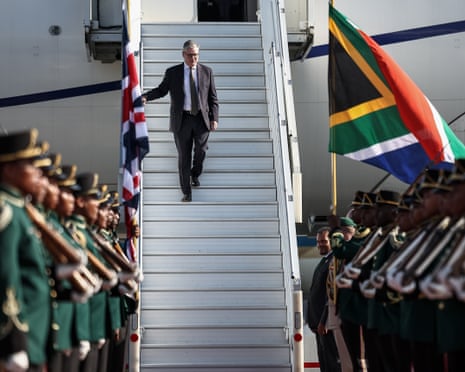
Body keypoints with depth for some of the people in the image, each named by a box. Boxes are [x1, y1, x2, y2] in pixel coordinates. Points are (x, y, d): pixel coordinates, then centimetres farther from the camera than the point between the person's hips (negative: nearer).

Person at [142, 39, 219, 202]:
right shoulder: (172, 72, 2)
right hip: (181, 120, 0)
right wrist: (145, 96, -10)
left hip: (201, 118, 1)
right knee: (184, 156, 2)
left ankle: (195, 174, 21)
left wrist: (214, 118, 0)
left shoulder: (207, 71, 5)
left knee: (201, 150, -13)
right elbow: (161, 90, 8)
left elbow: (213, 97, 8)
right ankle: (187, 193, 12)